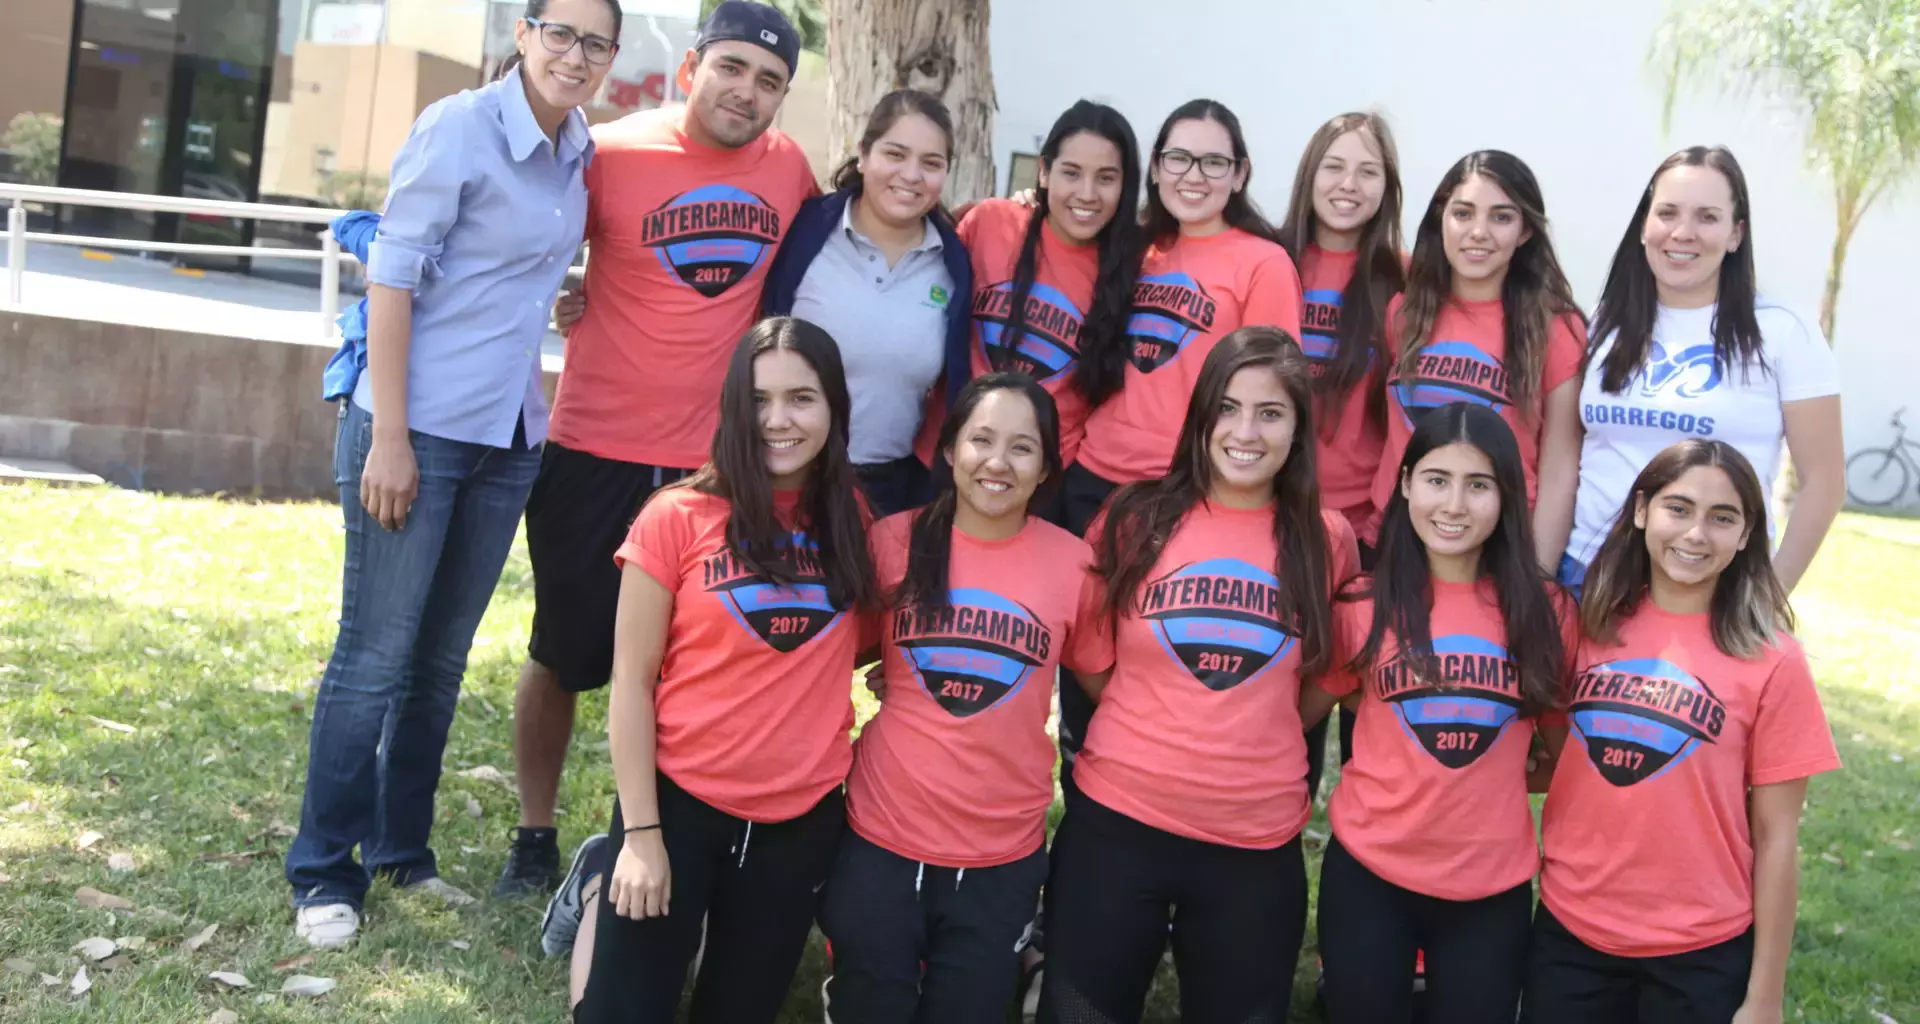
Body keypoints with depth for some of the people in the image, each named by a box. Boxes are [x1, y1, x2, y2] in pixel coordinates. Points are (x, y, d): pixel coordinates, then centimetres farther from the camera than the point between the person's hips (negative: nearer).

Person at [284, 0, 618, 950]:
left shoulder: (579, 151, 7)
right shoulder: (459, 126, -11)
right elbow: (391, 275, -14)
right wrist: (389, 437, -17)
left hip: (508, 439, 6)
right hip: (418, 427, -6)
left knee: (441, 661, 14)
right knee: (375, 657, 0)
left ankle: (402, 852, 27)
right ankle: (324, 873, 13)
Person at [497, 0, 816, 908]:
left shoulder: (788, 168, 1)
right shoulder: (611, 152, -7)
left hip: (717, 465, 2)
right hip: (594, 454, -2)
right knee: (560, 656, 11)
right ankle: (534, 839, 30)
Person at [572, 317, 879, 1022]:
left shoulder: (854, 520, 1)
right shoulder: (679, 517, -10)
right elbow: (632, 681, -8)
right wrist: (640, 832, -10)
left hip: (803, 818, 3)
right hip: (679, 802, -3)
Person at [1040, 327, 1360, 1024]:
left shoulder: (1328, 542, 1)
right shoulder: (1136, 520, -2)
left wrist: (1257, 738, 6)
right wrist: (1153, 729, 3)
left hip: (1258, 845, 1)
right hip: (1116, 823, 0)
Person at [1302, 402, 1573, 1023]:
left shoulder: (1547, 613, -3)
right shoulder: (1364, 603, -5)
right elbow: (1300, 711, 5)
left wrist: (1499, 772, -3)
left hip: (1494, 888, 1)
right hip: (1367, 873, -1)